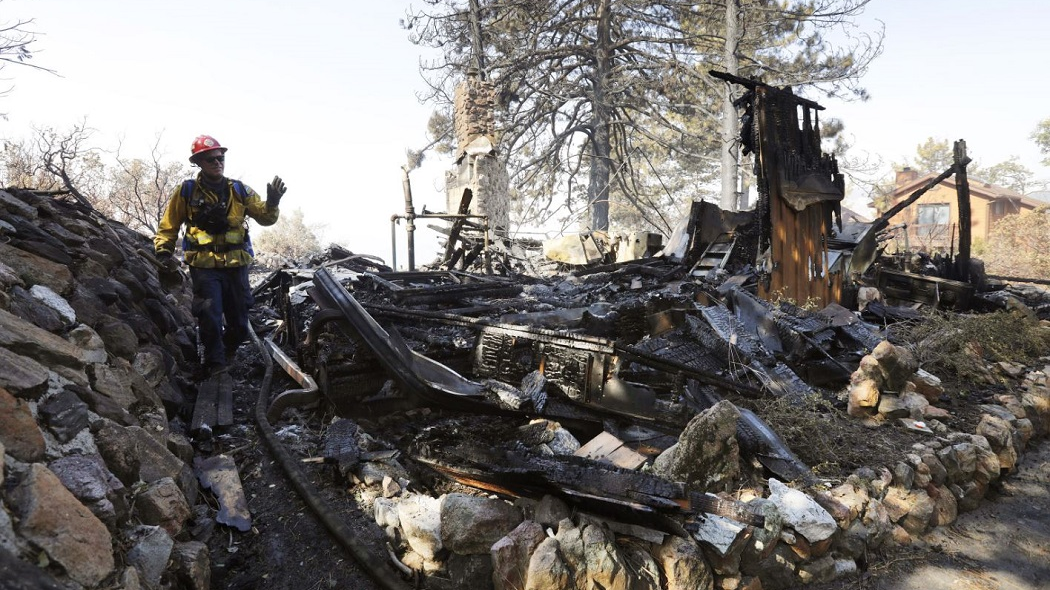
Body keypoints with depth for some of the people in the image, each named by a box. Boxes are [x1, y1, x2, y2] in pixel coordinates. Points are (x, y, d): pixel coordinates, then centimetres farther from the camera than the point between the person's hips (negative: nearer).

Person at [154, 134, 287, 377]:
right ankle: (216, 365, 6)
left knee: (239, 324, 11)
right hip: (204, 266, -3)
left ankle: (227, 355, 38)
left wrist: (272, 202, -17)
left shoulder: (239, 190, 7)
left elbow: (265, 218, 3)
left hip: (236, 265, 3)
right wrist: (163, 252, -5)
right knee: (210, 318, -13)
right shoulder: (186, 192, 2)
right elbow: (168, 226, 8)